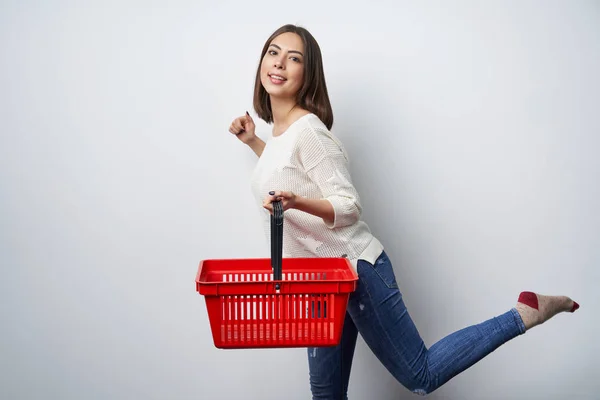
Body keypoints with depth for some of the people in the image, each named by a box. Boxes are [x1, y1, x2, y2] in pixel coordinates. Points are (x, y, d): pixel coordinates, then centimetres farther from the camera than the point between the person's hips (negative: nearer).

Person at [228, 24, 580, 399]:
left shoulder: (308, 131, -16)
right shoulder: (281, 130, 12)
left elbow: (348, 207, -17)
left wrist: (297, 202, -34)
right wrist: (253, 142, 25)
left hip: (355, 269, -9)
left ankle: (523, 313, 10)